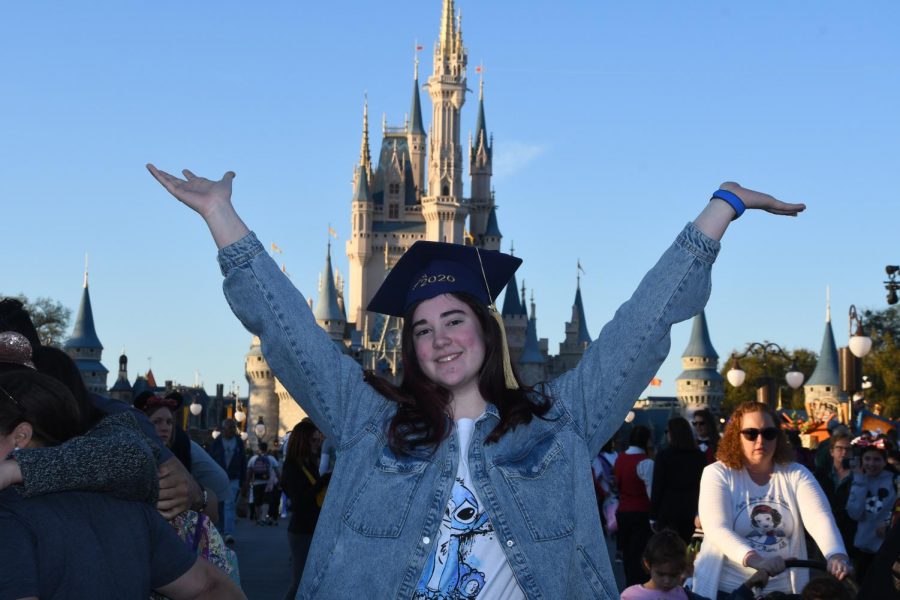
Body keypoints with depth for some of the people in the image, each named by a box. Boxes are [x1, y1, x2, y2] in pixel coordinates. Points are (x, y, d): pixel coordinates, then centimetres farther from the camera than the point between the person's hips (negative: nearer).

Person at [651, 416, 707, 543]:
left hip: (668, 510, -4)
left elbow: (657, 487, -7)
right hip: (691, 511, 4)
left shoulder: (663, 455, -8)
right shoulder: (700, 456, 3)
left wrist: (653, 516, -2)